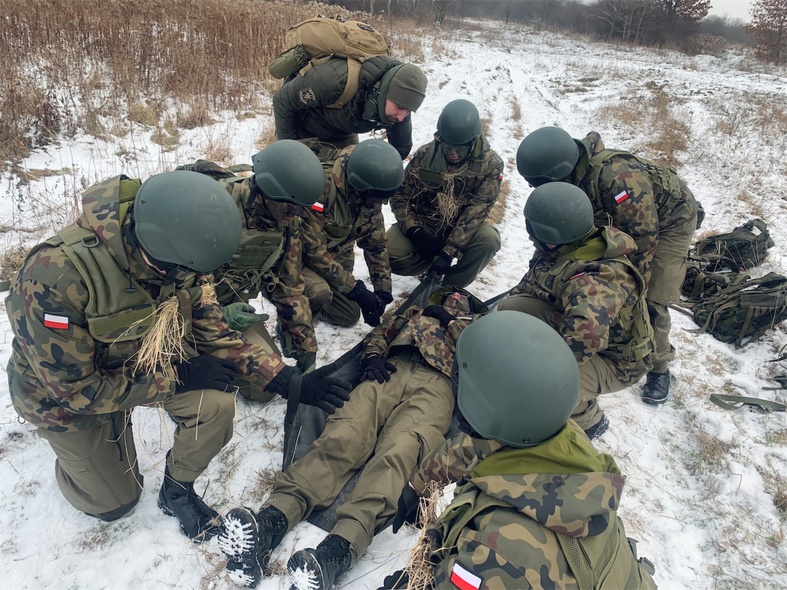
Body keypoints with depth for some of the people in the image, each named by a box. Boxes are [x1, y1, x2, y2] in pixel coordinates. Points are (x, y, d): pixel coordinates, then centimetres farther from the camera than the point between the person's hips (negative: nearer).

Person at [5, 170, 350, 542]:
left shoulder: (177, 260, -24)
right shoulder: (54, 277, -39)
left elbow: (211, 335, -14)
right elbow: (76, 388, -30)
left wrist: (291, 383, -23)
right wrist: (177, 377, -30)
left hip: (140, 363, 3)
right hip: (61, 392, -3)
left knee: (216, 403, -23)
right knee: (115, 504, 10)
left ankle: (177, 491, 6)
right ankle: (72, 451, 41)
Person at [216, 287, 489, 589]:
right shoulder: (416, 312, 42)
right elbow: (379, 334, 29)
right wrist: (372, 357, 6)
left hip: (437, 384, -2)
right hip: (392, 370, 3)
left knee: (397, 451, -32)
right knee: (344, 434, -27)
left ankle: (338, 549, -52)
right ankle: (271, 519, -44)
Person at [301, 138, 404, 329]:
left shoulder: (371, 196, -11)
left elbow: (376, 244, 2)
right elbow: (312, 249, -30)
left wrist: (383, 291, -3)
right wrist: (355, 289, -26)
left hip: (334, 258, 7)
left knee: (349, 317, 7)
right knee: (319, 293, -35)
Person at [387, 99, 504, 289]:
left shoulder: (490, 164, -13)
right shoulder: (425, 154, -9)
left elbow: (476, 211, -21)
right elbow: (401, 196, -4)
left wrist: (450, 251, -30)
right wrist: (414, 230, -22)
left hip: (464, 229, 0)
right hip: (425, 226, 1)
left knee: (489, 239, -34)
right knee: (389, 254, -26)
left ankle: (451, 288, -11)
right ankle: (432, 262, 4)